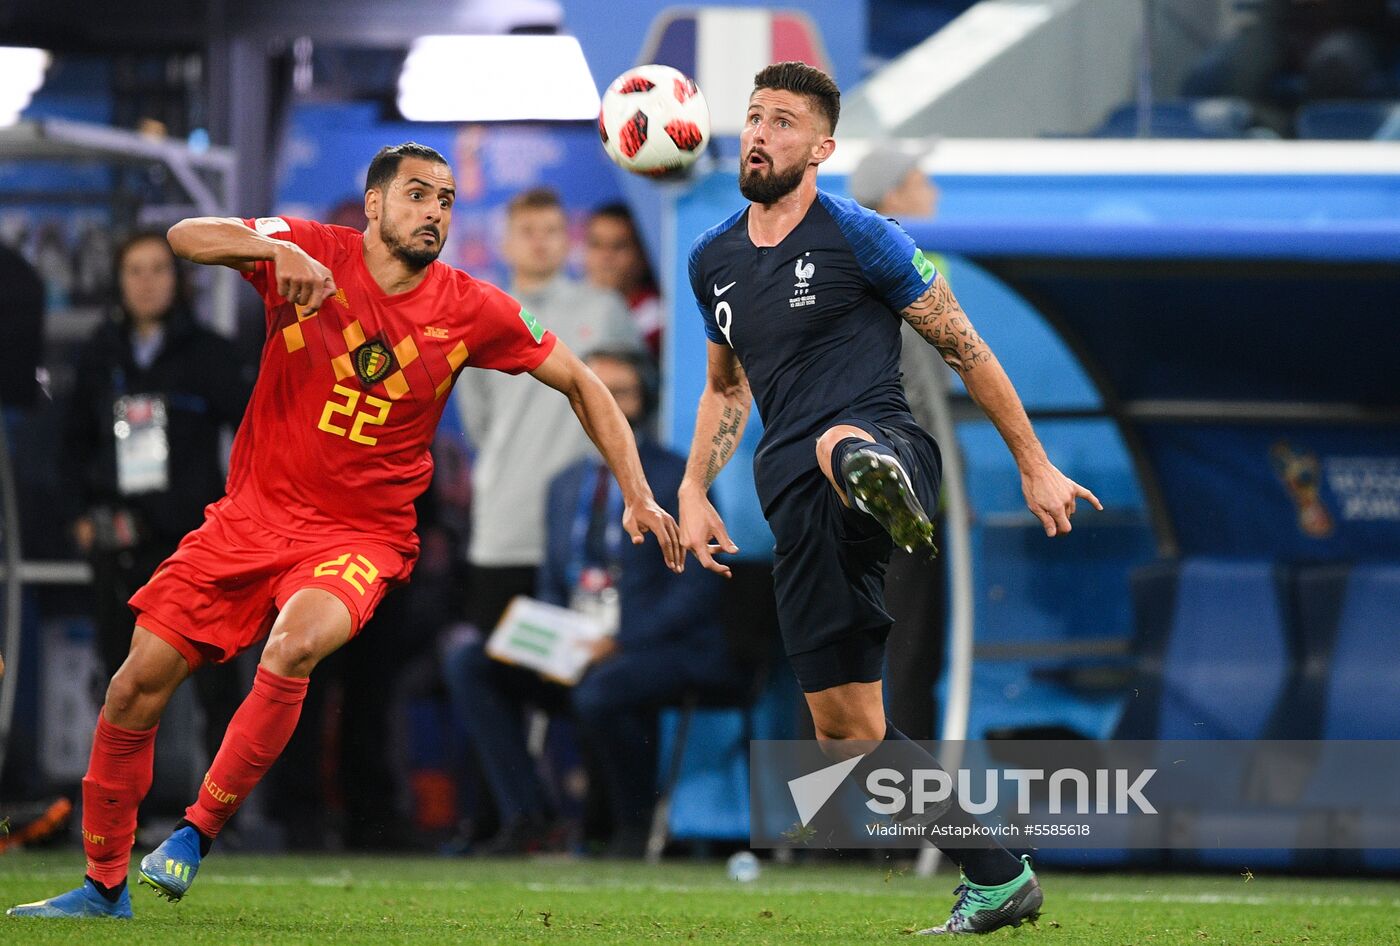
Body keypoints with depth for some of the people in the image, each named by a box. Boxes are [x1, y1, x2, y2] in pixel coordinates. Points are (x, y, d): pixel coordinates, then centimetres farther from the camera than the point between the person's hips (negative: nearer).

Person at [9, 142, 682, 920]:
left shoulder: (473, 312, -4)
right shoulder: (313, 254, -6)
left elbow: (580, 382, 7)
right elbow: (186, 237, -18)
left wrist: (637, 495, 0)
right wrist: (279, 249, -35)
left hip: (362, 534, -1)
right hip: (254, 513, 1)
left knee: (293, 647, -33)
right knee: (136, 687, -2)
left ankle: (198, 835, -19)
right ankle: (105, 886, 16)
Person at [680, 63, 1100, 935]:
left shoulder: (859, 238, 0)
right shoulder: (714, 261, 17)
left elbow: (964, 347, 4)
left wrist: (1037, 468, 4)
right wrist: (694, 493, 21)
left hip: (886, 437, -6)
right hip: (803, 509, 6)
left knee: (841, 451, -46)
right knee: (845, 732, 1)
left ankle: (890, 495, -82)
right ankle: (998, 879, 10)